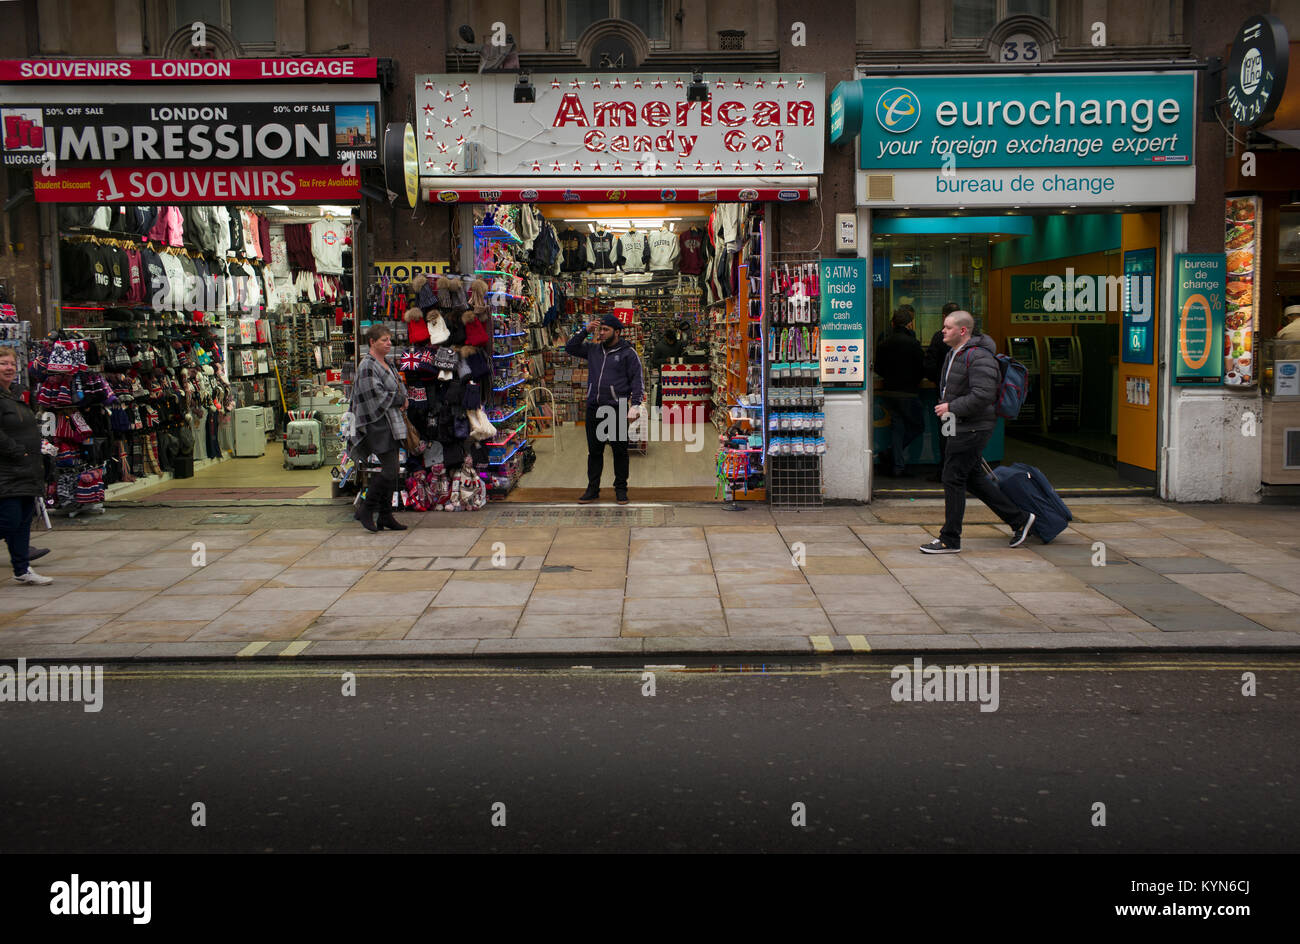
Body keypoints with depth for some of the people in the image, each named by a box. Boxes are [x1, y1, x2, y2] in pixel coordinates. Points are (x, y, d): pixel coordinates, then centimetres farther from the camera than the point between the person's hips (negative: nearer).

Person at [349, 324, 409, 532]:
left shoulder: (387, 364, 17)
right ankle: (366, 510, 0)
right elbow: (377, 395, -19)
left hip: (392, 423, 9)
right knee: (389, 470, -13)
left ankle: (385, 516, 13)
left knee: (391, 471, 8)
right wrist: (400, 400, -6)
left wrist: (401, 400, 2)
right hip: (378, 424, -9)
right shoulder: (367, 366, -12)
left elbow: (399, 389, 24)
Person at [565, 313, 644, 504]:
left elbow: (637, 381, -3)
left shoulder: (628, 353, -1)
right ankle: (593, 489, 16)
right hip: (594, 409, 4)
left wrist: (635, 406, -12)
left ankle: (621, 489, 14)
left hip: (617, 410, -4)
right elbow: (570, 348, 21)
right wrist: (585, 331, 8)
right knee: (594, 451, 8)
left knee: (619, 450, 4)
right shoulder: (593, 350, 13)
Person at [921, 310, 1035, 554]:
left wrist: (951, 407, -20)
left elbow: (983, 395, -26)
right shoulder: (954, 354, 15)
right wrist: (944, 407, 15)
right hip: (961, 427, 10)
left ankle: (950, 540, 1)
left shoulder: (978, 357, -18)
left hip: (973, 428, -10)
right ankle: (1019, 519, 25)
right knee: (973, 477, 15)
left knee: (953, 478, -7)